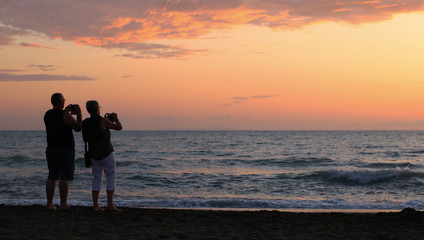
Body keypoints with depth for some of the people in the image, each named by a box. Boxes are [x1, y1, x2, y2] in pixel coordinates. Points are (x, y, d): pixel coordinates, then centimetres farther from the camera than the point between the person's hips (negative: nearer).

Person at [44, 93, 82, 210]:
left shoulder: (47, 114, 6)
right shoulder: (65, 115, -15)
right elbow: (78, 128, -7)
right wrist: (79, 114, 3)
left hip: (51, 150, 6)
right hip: (66, 150, -6)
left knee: (52, 177, 9)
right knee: (64, 178, -4)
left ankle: (49, 204, 8)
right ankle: (63, 204, -4)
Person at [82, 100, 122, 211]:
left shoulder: (85, 123, 5)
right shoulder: (102, 121, -13)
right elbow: (119, 127, -5)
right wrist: (115, 119, 14)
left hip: (94, 155, 6)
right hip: (106, 154, -6)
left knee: (97, 179, 10)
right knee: (111, 178, 0)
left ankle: (95, 205, 3)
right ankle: (110, 204, -8)